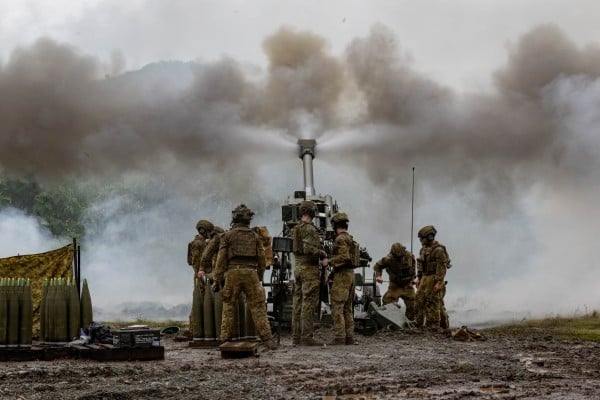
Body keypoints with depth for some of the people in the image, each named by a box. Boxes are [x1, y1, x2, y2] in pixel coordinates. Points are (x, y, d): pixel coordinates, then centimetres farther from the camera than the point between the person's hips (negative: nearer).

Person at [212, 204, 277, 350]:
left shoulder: (227, 235, 5)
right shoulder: (254, 236, 14)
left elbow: (221, 258, -1)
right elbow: (261, 259, 12)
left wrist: (216, 280, 0)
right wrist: (259, 278, 20)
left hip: (233, 273, -1)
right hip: (251, 273, 1)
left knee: (228, 307, 8)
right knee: (258, 307, 0)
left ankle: (225, 341, 5)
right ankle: (267, 339, -8)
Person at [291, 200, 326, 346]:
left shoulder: (295, 229, 14)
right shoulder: (310, 229, -13)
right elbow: (308, 249, -25)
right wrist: (323, 254, -11)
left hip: (297, 267, 9)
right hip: (310, 269, -9)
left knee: (298, 303, 8)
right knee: (309, 303, -8)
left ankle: (296, 336, 10)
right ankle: (307, 337, -10)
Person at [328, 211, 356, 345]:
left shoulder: (340, 239, -13)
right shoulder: (350, 239, 17)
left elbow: (344, 257, -25)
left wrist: (329, 261, -15)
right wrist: (331, 274, 19)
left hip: (342, 275, -10)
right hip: (350, 274, 10)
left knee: (337, 308, -8)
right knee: (347, 308, 11)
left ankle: (340, 338, -12)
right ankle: (349, 337, 11)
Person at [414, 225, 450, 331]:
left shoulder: (439, 250, -15)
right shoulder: (424, 248, 12)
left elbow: (442, 267, -19)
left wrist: (439, 282, -23)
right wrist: (418, 278, 18)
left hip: (434, 279, -9)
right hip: (425, 278, 9)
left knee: (432, 303, -7)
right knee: (420, 300, 9)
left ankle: (434, 326, -3)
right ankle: (419, 323, 17)